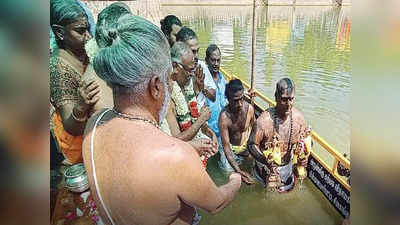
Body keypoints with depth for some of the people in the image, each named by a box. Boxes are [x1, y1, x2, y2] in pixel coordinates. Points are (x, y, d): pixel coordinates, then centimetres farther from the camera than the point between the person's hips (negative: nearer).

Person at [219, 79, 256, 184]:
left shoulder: (249, 108, -18)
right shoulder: (224, 117, -31)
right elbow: (226, 147, -29)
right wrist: (239, 171, -37)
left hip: (246, 145, 4)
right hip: (231, 147, -4)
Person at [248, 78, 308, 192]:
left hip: (287, 164, 5)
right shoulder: (263, 120, -32)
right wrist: (264, 160, -36)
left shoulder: (298, 116, -17)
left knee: (289, 186, 27)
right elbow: (252, 144, -22)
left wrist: (304, 156, -19)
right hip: (267, 164, -4)